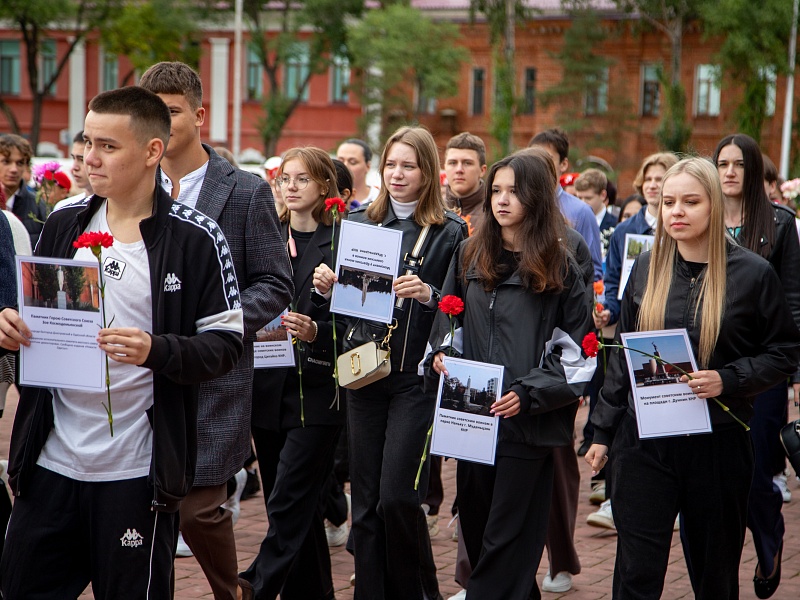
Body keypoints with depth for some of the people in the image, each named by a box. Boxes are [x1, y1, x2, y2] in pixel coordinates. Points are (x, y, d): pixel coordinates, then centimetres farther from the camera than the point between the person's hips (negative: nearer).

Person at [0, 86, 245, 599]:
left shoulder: (195, 239, -7)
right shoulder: (64, 225, 9)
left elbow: (227, 343, -7)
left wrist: (156, 351, -25)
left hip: (137, 473, -5)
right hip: (51, 460, 5)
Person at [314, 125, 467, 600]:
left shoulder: (450, 231, -2)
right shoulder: (361, 222, 10)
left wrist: (428, 295, -22)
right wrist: (327, 284, -3)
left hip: (417, 376, -4)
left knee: (396, 497, -9)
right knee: (365, 499, 7)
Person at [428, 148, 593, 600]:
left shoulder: (561, 268, -2)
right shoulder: (470, 256, 11)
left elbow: (577, 355, -4)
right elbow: (448, 319, 22)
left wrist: (529, 393, -15)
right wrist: (442, 352, 1)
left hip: (528, 424, -5)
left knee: (506, 544, -1)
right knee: (475, 526, 11)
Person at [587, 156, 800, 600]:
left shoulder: (752, 273, -5)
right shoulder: (646, 268, 5)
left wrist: (728, 380, -17)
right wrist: (603, 431, 11)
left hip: (718, 442, -2)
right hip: (644, 441, 2)